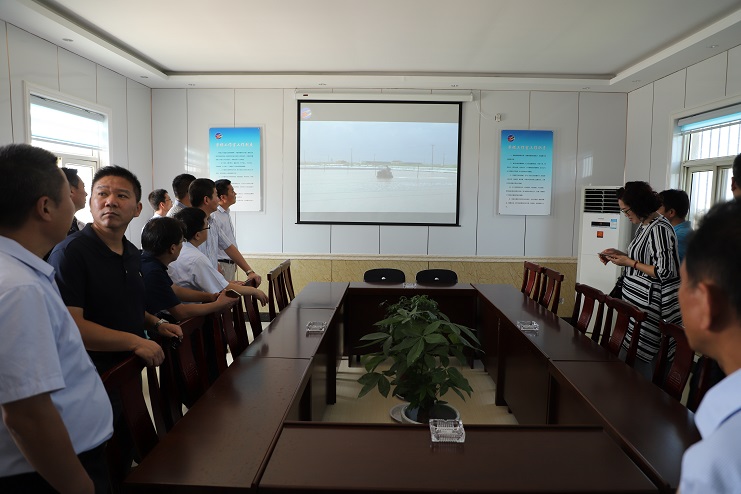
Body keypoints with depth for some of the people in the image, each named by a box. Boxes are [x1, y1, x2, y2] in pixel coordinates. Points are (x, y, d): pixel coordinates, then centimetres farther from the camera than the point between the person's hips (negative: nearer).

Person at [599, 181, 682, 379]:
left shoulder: (659, 229, -18)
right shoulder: (644, 225, 11)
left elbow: (665, 272, -21)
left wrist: (630, 263, -14)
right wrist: (620, 255, 10)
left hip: (649, 309, -9)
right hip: (636, 305, 9)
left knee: (639, 363, -2)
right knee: (627, 359, 13)